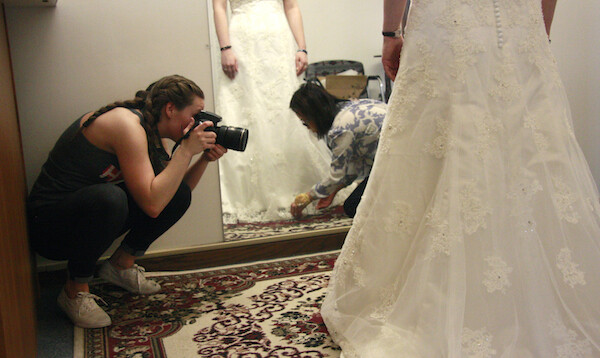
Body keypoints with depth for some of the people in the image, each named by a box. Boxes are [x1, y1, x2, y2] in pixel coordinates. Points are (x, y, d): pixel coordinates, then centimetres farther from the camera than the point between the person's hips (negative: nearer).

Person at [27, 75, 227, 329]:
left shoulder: (149, 132, 4)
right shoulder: (126, 124, -24)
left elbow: (176, 190, 8)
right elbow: (152, 204, -33)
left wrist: (205, 159, -6)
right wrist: (187, 149, -27)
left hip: (86, 213, 8)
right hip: (47, 222, -8)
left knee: (179, 194, -5)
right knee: (108, 196, -40)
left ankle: (120, 265, 10)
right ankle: (75, 292, -15)